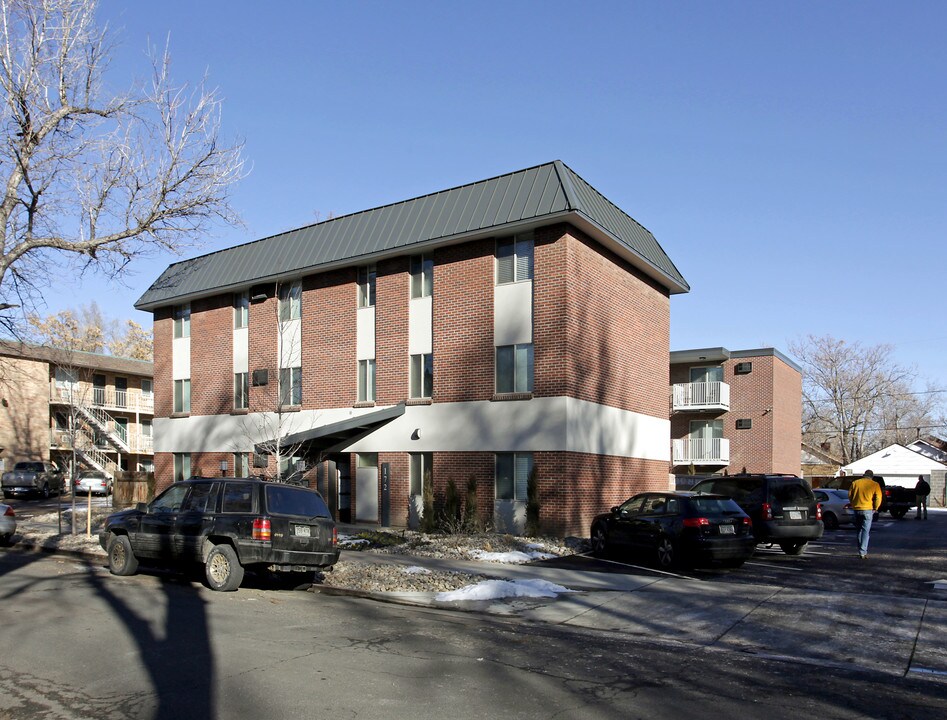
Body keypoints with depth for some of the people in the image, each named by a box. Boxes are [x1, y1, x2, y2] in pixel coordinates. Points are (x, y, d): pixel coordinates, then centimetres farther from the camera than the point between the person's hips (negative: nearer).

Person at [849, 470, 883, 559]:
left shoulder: (855, 483, 7)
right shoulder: (874, 485, -1)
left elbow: (849, 495, 7)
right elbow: (878, 498, -8)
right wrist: (875, 508, 5)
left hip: (856, 509, 3)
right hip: (868, 509, -3)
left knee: (859, 530, 16)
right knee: (866, 531, -2)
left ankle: (861, 550, 23)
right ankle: (863, 552, -10)